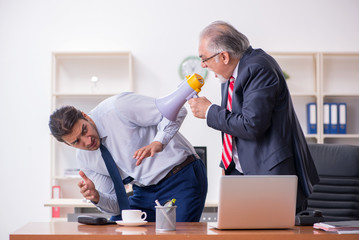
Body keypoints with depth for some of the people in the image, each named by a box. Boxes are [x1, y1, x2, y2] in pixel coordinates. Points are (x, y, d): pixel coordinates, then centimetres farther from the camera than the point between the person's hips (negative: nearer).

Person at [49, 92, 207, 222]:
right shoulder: (84, 158, 1)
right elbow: (116, 206, 4)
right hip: (145, 192, 6)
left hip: (182, 178, -6)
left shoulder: (116, 108, -19)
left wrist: (158, 143, -36)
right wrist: (95, 197, -19)